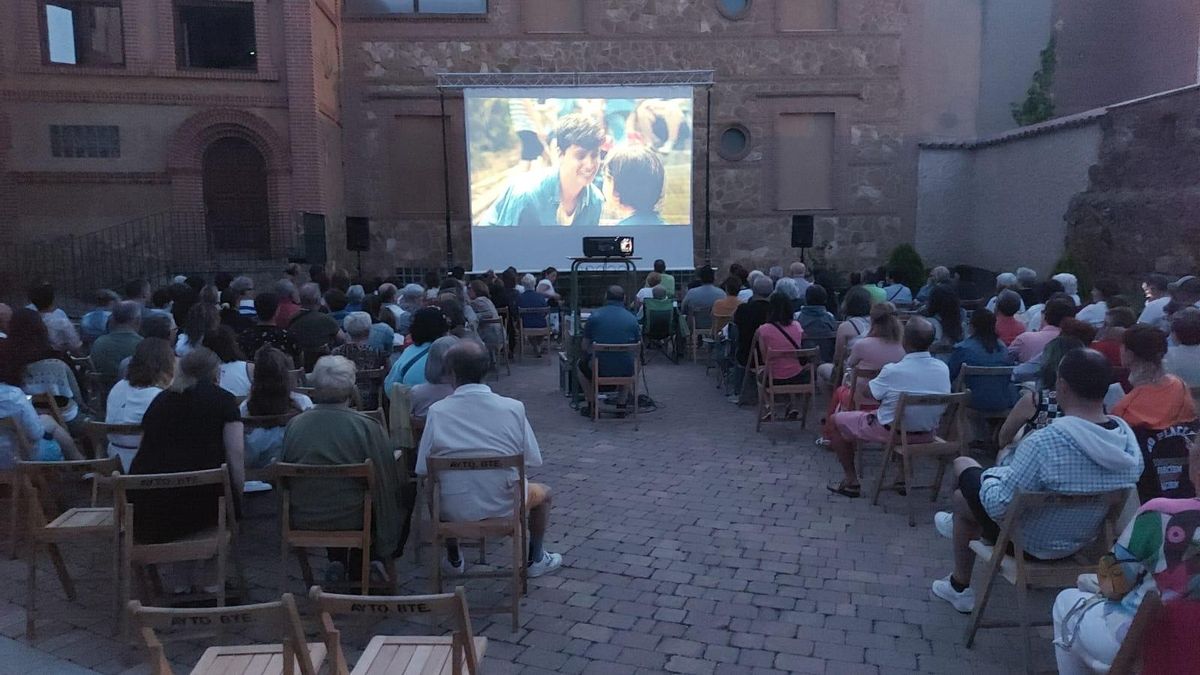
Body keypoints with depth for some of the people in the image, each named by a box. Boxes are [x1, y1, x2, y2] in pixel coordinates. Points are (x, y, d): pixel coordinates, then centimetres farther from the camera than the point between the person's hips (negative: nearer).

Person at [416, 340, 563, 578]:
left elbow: (422, 469, -6)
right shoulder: (513, 408, -14)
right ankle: (535, 560, 38)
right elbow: (534, 460, -6)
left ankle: (453, 560, 45)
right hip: (504, 508, -1)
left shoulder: (437, 412, -13)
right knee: (542, 492, 31)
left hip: (453, 512, 1)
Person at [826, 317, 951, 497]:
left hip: (892, 431, -5)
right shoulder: (943, 369, -11)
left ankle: (851, 481, 15)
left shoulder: (893, 371, -26)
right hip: (927, 433, 6)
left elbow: (868, 393, -10)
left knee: (837, 421, 13)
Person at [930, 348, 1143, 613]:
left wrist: (987, 477, -7)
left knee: (962, 497, 20)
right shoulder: (1128, 436, -16)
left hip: (1031, 543, -6)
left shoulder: (1045, 443, -36)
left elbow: (999, 506, -28)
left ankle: (960, 587, 36)